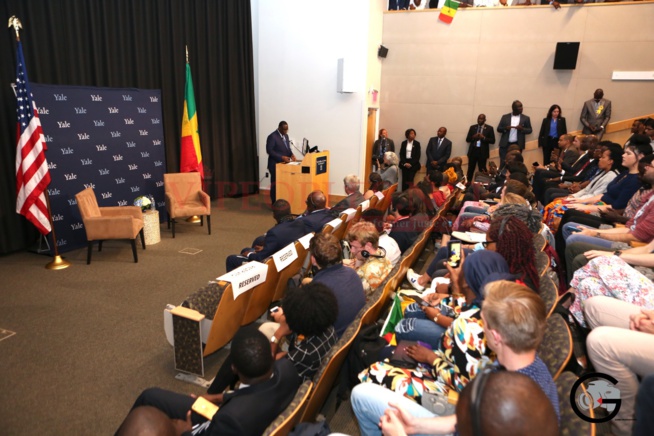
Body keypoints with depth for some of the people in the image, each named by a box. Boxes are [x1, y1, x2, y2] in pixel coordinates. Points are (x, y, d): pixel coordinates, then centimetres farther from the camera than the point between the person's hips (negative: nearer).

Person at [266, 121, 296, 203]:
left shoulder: (286, 135, 11)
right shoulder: (272, 136, -14)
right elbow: (269, 150, -18)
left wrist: (291, 154, -3)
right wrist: (282, 157, -23)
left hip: (284, 164, 7)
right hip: (275, 164, -7)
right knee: (275, 184, 0)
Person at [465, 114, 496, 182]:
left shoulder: (489, 128, 2)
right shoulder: (472, 127, 9)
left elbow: (492, 141, -1)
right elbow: (467, 139, 8)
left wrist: (484, 138, -16)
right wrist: (473, 137, -12)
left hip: (483, 152, -2)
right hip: (473, 151, 2)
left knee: (482, 170, 1)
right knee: (470, 169, 5)